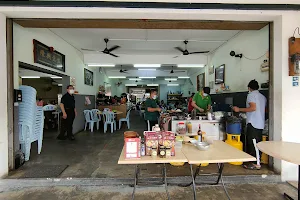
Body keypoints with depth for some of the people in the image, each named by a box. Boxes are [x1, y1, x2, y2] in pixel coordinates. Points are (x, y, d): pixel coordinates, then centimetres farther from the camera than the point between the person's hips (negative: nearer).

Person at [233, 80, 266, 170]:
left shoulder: (251, 95, -7)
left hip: (253, 123, -8)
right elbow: (264, 110, 20)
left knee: (252, 143, -3)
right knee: (258, 143, 13)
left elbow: (253, 108, -18)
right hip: (260, 124, 9)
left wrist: (239, 109, -13)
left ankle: (255, 164, 2)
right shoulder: (263, 96, 17)